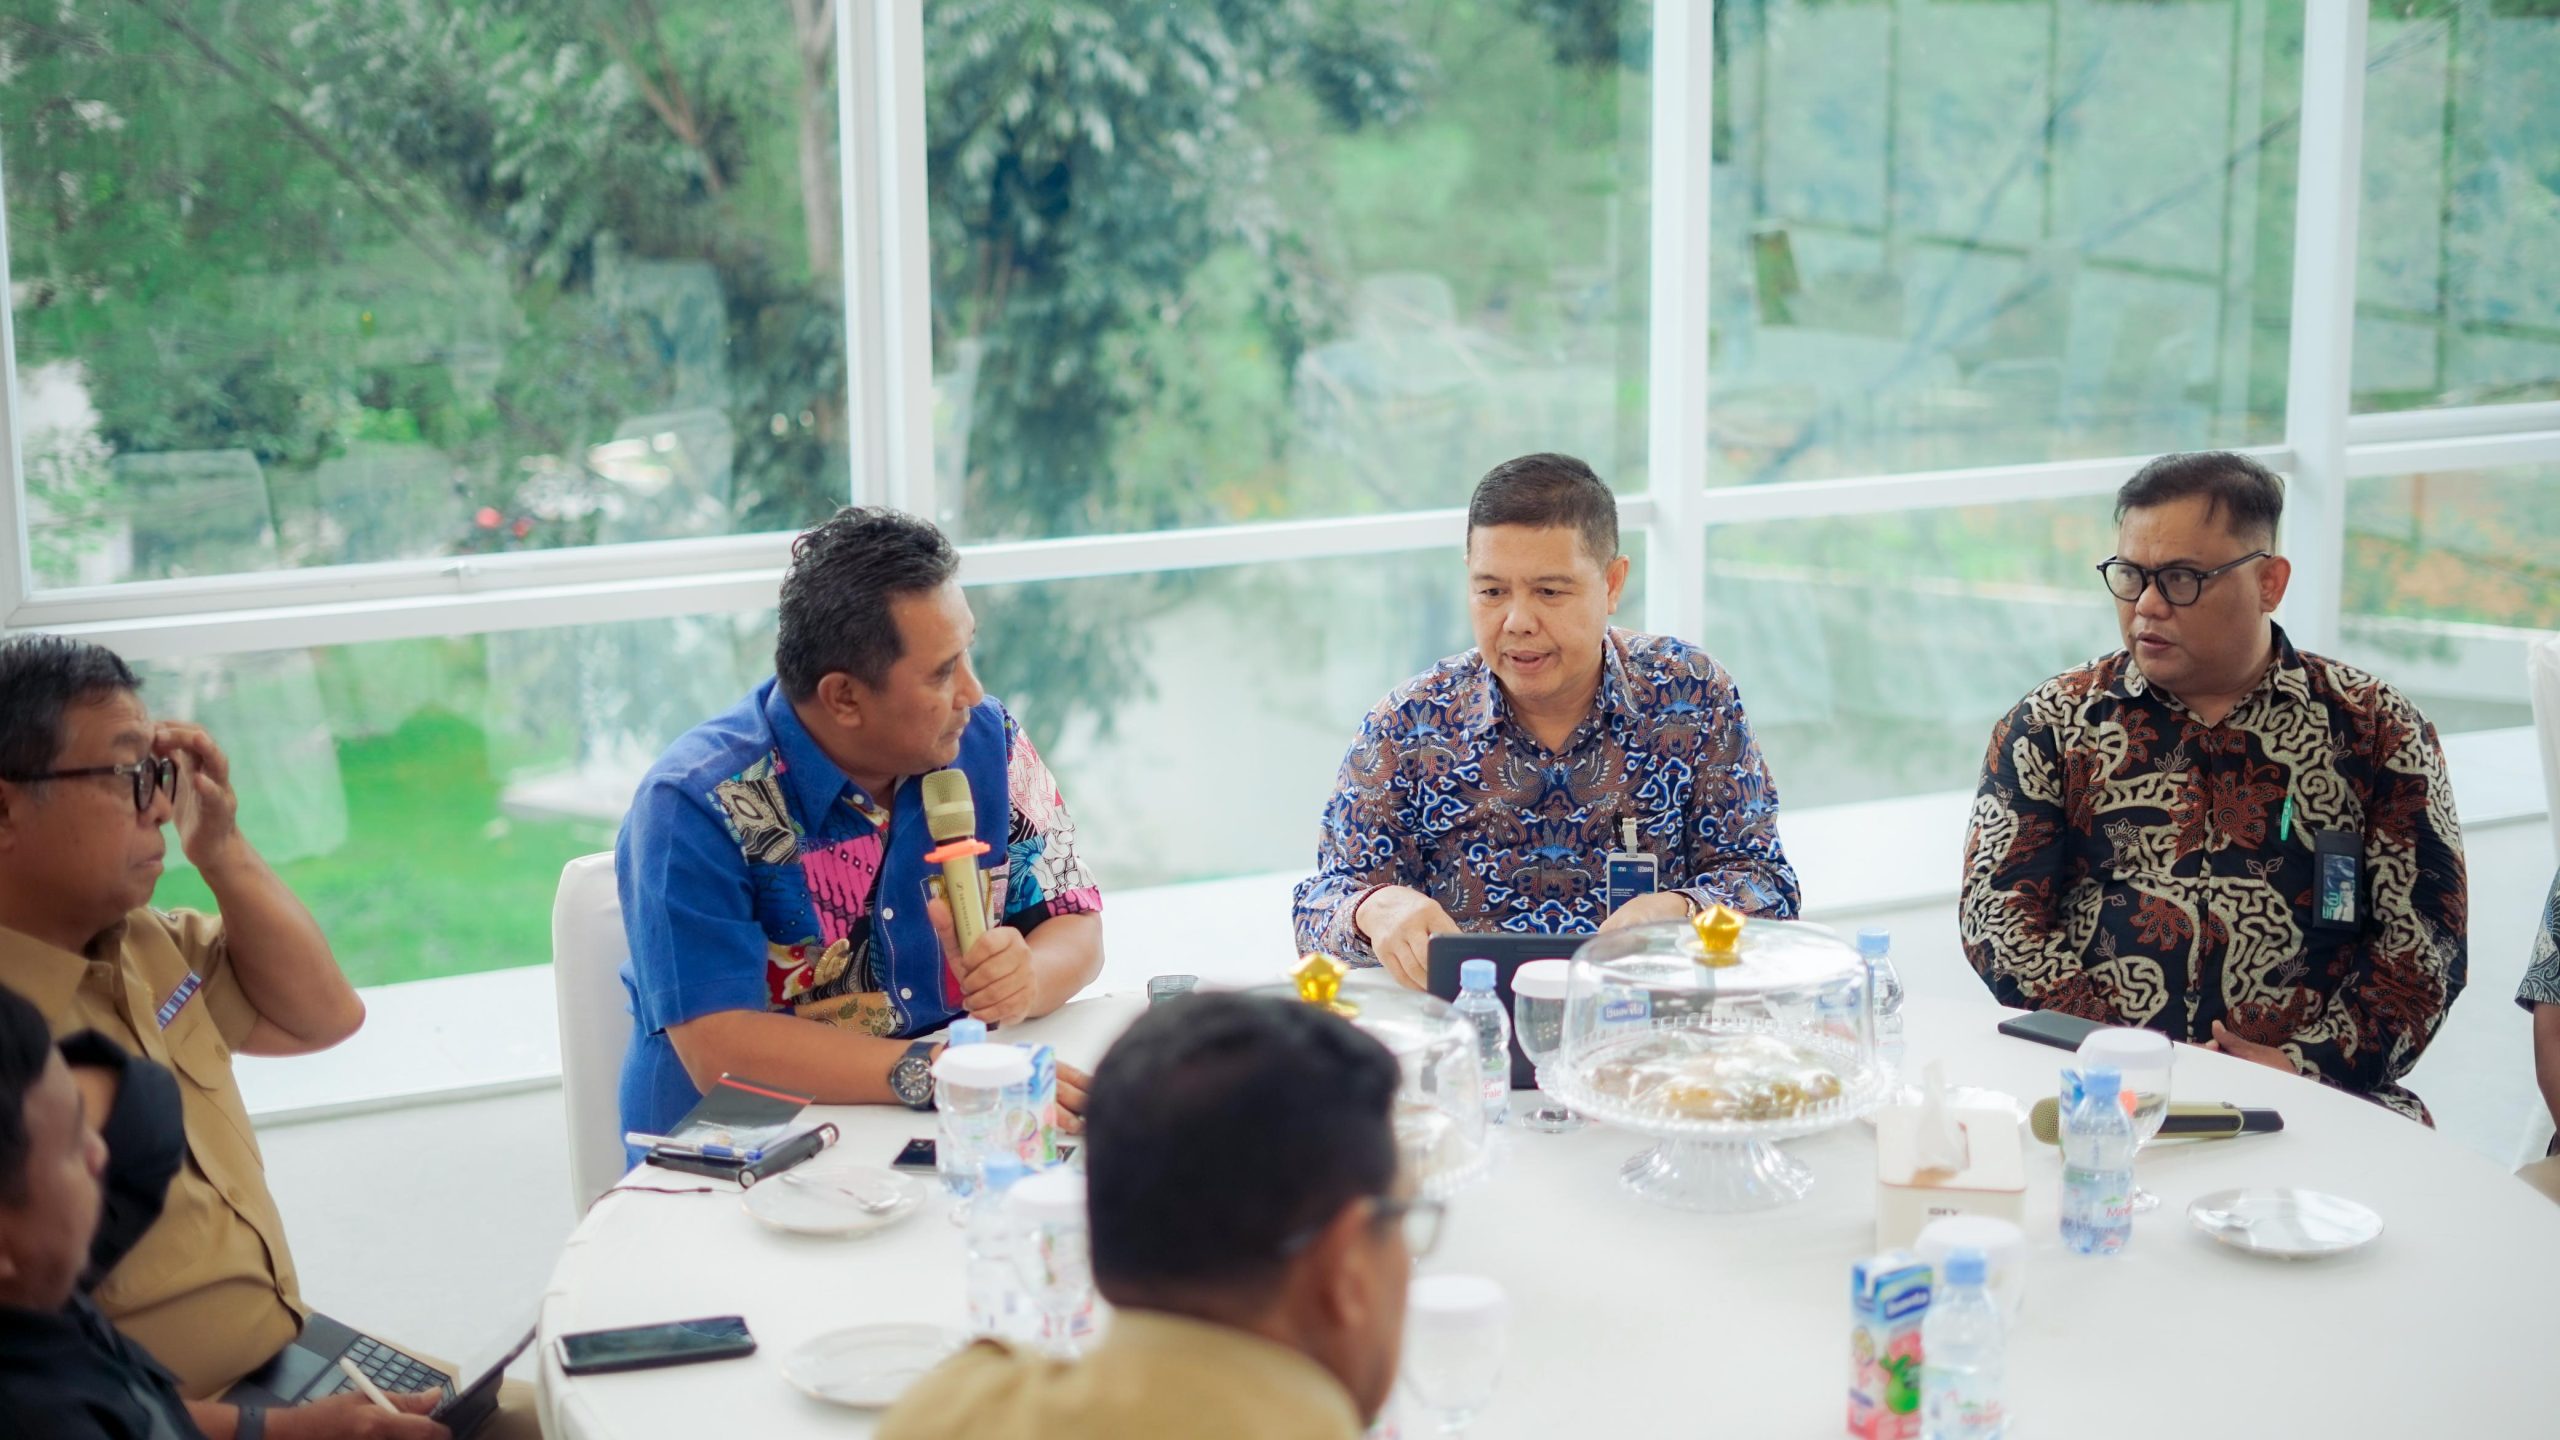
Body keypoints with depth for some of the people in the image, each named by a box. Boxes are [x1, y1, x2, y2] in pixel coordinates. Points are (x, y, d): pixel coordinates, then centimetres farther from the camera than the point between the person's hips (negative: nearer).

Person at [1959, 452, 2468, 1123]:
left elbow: (2424, 938, 5)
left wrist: (2308, 1065, -11)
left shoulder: (2376, 729, 10)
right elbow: (1997, 913, 3)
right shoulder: (2053, 723, 11)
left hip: (2314, 1089, 1)